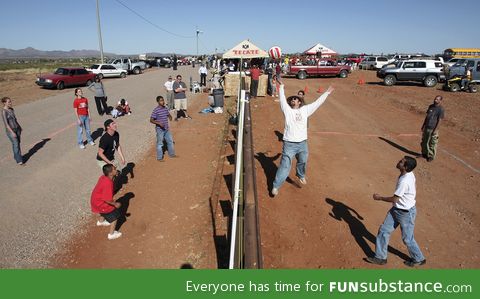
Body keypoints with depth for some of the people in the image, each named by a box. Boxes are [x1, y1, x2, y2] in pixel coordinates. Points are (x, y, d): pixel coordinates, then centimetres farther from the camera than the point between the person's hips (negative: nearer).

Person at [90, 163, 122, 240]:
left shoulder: (103, 177, -8)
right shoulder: (108, 183, -35)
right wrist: (115, 204, -15)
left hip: (96, 200, 9)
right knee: (115, 215, 8)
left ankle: (101, 221, 63)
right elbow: (107, 199, -31)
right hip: (100, 204, -9)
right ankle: (111, 234, 22)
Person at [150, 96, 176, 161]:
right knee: (160, 143, 3)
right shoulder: (156, 110, -15)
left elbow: (168, 115, 20)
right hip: (160, 129, -7)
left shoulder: (165, 108, 5)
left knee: (170, 141, 17)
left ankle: (171, 154, 34)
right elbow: (151, 120, -15)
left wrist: (170, 117, -4)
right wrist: (159, 123, -28)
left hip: (166, 128, 7)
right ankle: (159, 158, 15)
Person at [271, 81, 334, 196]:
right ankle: (276, 186, 3)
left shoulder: (305, 110, 10)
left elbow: (317, 102, 15)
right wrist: (281, 86, -6)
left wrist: (327, 93, 20)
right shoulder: (287, 110, 5)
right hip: (289, 143, -3)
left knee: (302, 162, 23)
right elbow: (282, 99, -2)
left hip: (302, 143, 4)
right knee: (285, 166, -5)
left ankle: (301, 175, 53)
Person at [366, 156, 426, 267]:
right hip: (396, 209, 9)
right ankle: (380, 257, 24)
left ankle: (419, 259, 38)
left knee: (407, 239, 12)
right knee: (384, 230, 11)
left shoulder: (404, 181, -33)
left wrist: (379, 198, -11)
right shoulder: (409, 174, -5)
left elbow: (394, 199, -24)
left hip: (406, 212, -9)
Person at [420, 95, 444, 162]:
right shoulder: (431, 106, 8)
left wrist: (435, 130, -17)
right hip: (426, 127, 7)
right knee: (424, 141, 15)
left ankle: (431, 156, 16)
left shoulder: (441, 109, -13)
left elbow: (439, 120, -14)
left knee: (432, 143, 3)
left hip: (433, 129, -7)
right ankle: (424, 154, 31)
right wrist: (423, 126, 15)